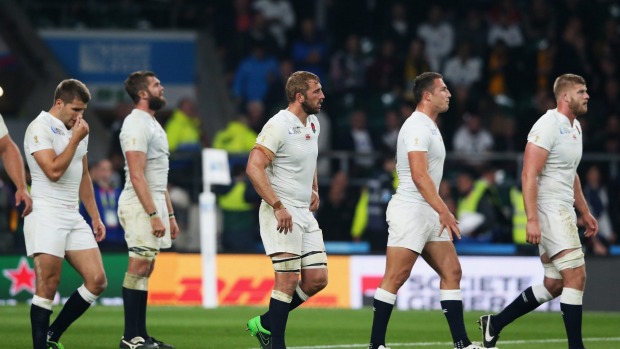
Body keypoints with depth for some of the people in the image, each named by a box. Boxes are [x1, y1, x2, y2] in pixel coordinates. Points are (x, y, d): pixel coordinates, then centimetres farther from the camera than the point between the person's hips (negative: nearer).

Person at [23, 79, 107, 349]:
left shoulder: (78, 131, 17)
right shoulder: (40, 129, -8)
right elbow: (54, 170, -20)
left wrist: (95, 217, 20)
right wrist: (75, 139, -12)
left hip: (73, 216, 8)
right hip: (46, 216, -8)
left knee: (97, 281, 0)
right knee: (48, 287, -10)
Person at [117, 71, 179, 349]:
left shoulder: (152, 124, 19)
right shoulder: (136, 125, -13)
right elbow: (137, 176, -20)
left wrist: (170, 214, 21)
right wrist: (154, 215, -23)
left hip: (154, 204, 10)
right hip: (140, 205, -10)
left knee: (145, 268, 9)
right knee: (139, 266, -10)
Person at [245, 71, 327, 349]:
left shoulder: (313, 124, 12)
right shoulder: (279, 126, -15)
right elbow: (254, 168, -22)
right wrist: (278, 207, -23)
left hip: (305, 212, 8)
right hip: (282, 214, -8)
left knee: (317, 278, 4)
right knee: (288, 280, -11)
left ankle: (265, 323, 17)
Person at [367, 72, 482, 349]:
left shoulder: (428, 126, 18)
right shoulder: (417, 127, -14)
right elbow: (419, 175, -25)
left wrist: (441, 212, 24)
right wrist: (443, 211, -29)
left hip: (428, 213, 10)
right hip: (410, 210, -10)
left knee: (452, 272, 6)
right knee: (395, 278, -9)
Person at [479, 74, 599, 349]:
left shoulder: (574, 127, 16)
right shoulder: (548, 126, -14)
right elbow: (529, 175, -19)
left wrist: (585, 212, 25)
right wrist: (532, 220, -25)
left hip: (563, 211, 10)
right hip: (548, 210, -10)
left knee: (554, 284, 9)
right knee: (576, 275, -13)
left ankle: (495, 323, 20)